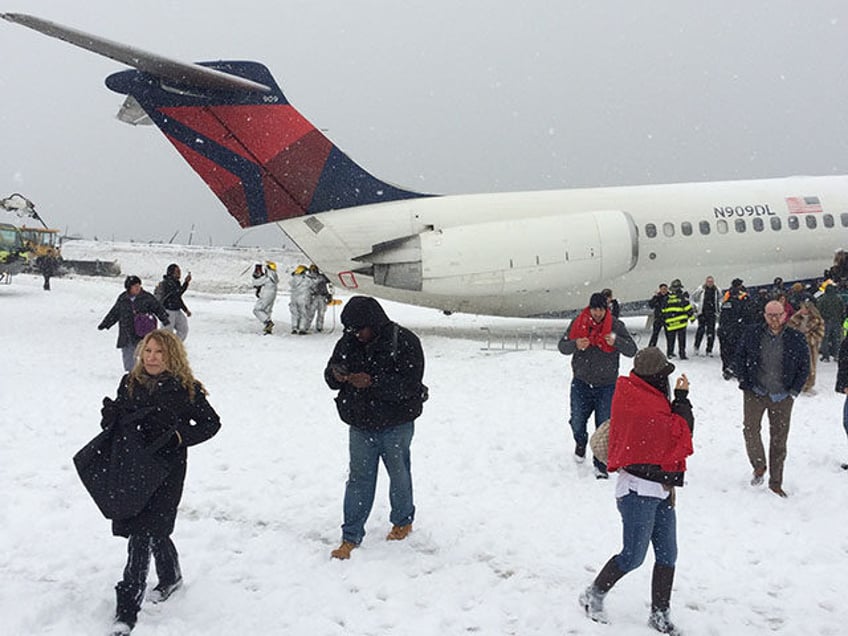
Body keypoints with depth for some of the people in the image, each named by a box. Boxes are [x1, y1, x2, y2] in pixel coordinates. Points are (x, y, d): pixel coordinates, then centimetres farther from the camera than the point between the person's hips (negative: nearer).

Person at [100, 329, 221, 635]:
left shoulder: (185, 389, -7)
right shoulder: (130, 382, 5)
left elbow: (211, 423, 0)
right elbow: (115, 423, 13)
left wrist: (181, 436, -15)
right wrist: (110, 415, -11)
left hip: (166, 469, -5)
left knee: (143, 534, -11)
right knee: (153, 529, 19)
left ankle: (127, 610, -6)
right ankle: (170, 575, 46)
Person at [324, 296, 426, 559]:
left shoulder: (404, 342, -16)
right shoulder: (348, 342, 0)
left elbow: (410, 384, -22)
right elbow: (330, 376, 8)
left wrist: (372, 382, -32)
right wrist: (335, 375, -17)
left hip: (396, 425, -3)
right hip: (360, 424, 3)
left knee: (399, 475, 14)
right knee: (359, 478, 4)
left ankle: (403, 521, 38)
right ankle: (350, 537, 10)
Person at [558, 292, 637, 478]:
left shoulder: (616, 326, -6)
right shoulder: (578, 323, -3)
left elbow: (632, 350, -10)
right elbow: (562, 346, -3)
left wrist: (616, 341, -30)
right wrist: (575, 344, -26)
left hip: (606, 386, -1)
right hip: (581, 383, 1)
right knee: (577, 421, 9)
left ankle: (601, 464, 15)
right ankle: (580, 442, 43)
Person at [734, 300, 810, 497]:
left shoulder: (796, 339, -3)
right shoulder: (752, 334, -3)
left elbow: (804, 367, 6)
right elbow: (739, 359, 6)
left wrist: (794, 391, 0)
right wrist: (745, 383, -1)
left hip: (782, 397, 0)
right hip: (755, 393, 0)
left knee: (779, 440, 6)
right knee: (750, 429, -9)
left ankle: (775, 482, 17)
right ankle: (759, 466, 17)